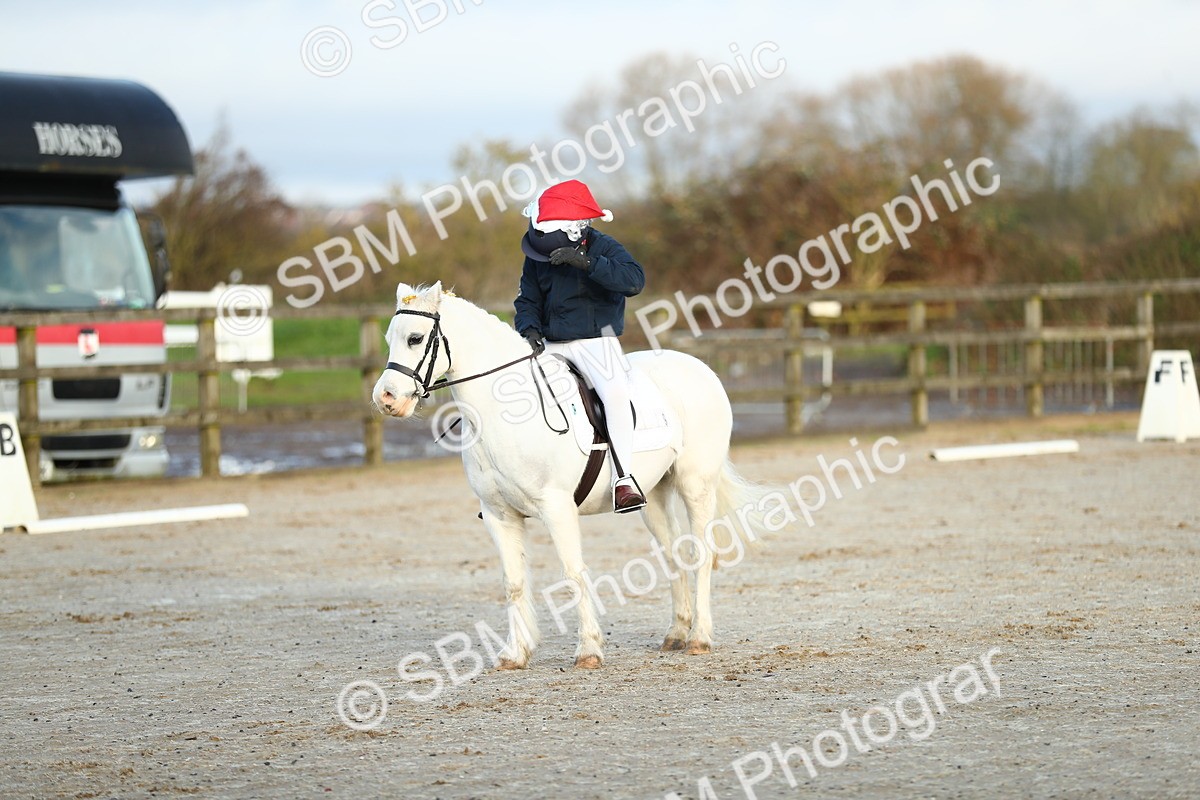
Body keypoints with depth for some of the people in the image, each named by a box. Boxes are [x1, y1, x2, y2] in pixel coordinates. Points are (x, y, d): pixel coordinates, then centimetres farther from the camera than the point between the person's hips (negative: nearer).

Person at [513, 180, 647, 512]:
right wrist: (529, 329, -11)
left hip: (597, 341, -5)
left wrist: (585, 262, -30)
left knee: (615, 392, -32)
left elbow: (634, 280, -24)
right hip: (551, 345, 5)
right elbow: (527, 301, 12)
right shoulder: (537, 258, 4)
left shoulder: (604, 248, -8)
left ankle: (623, 479, -28)